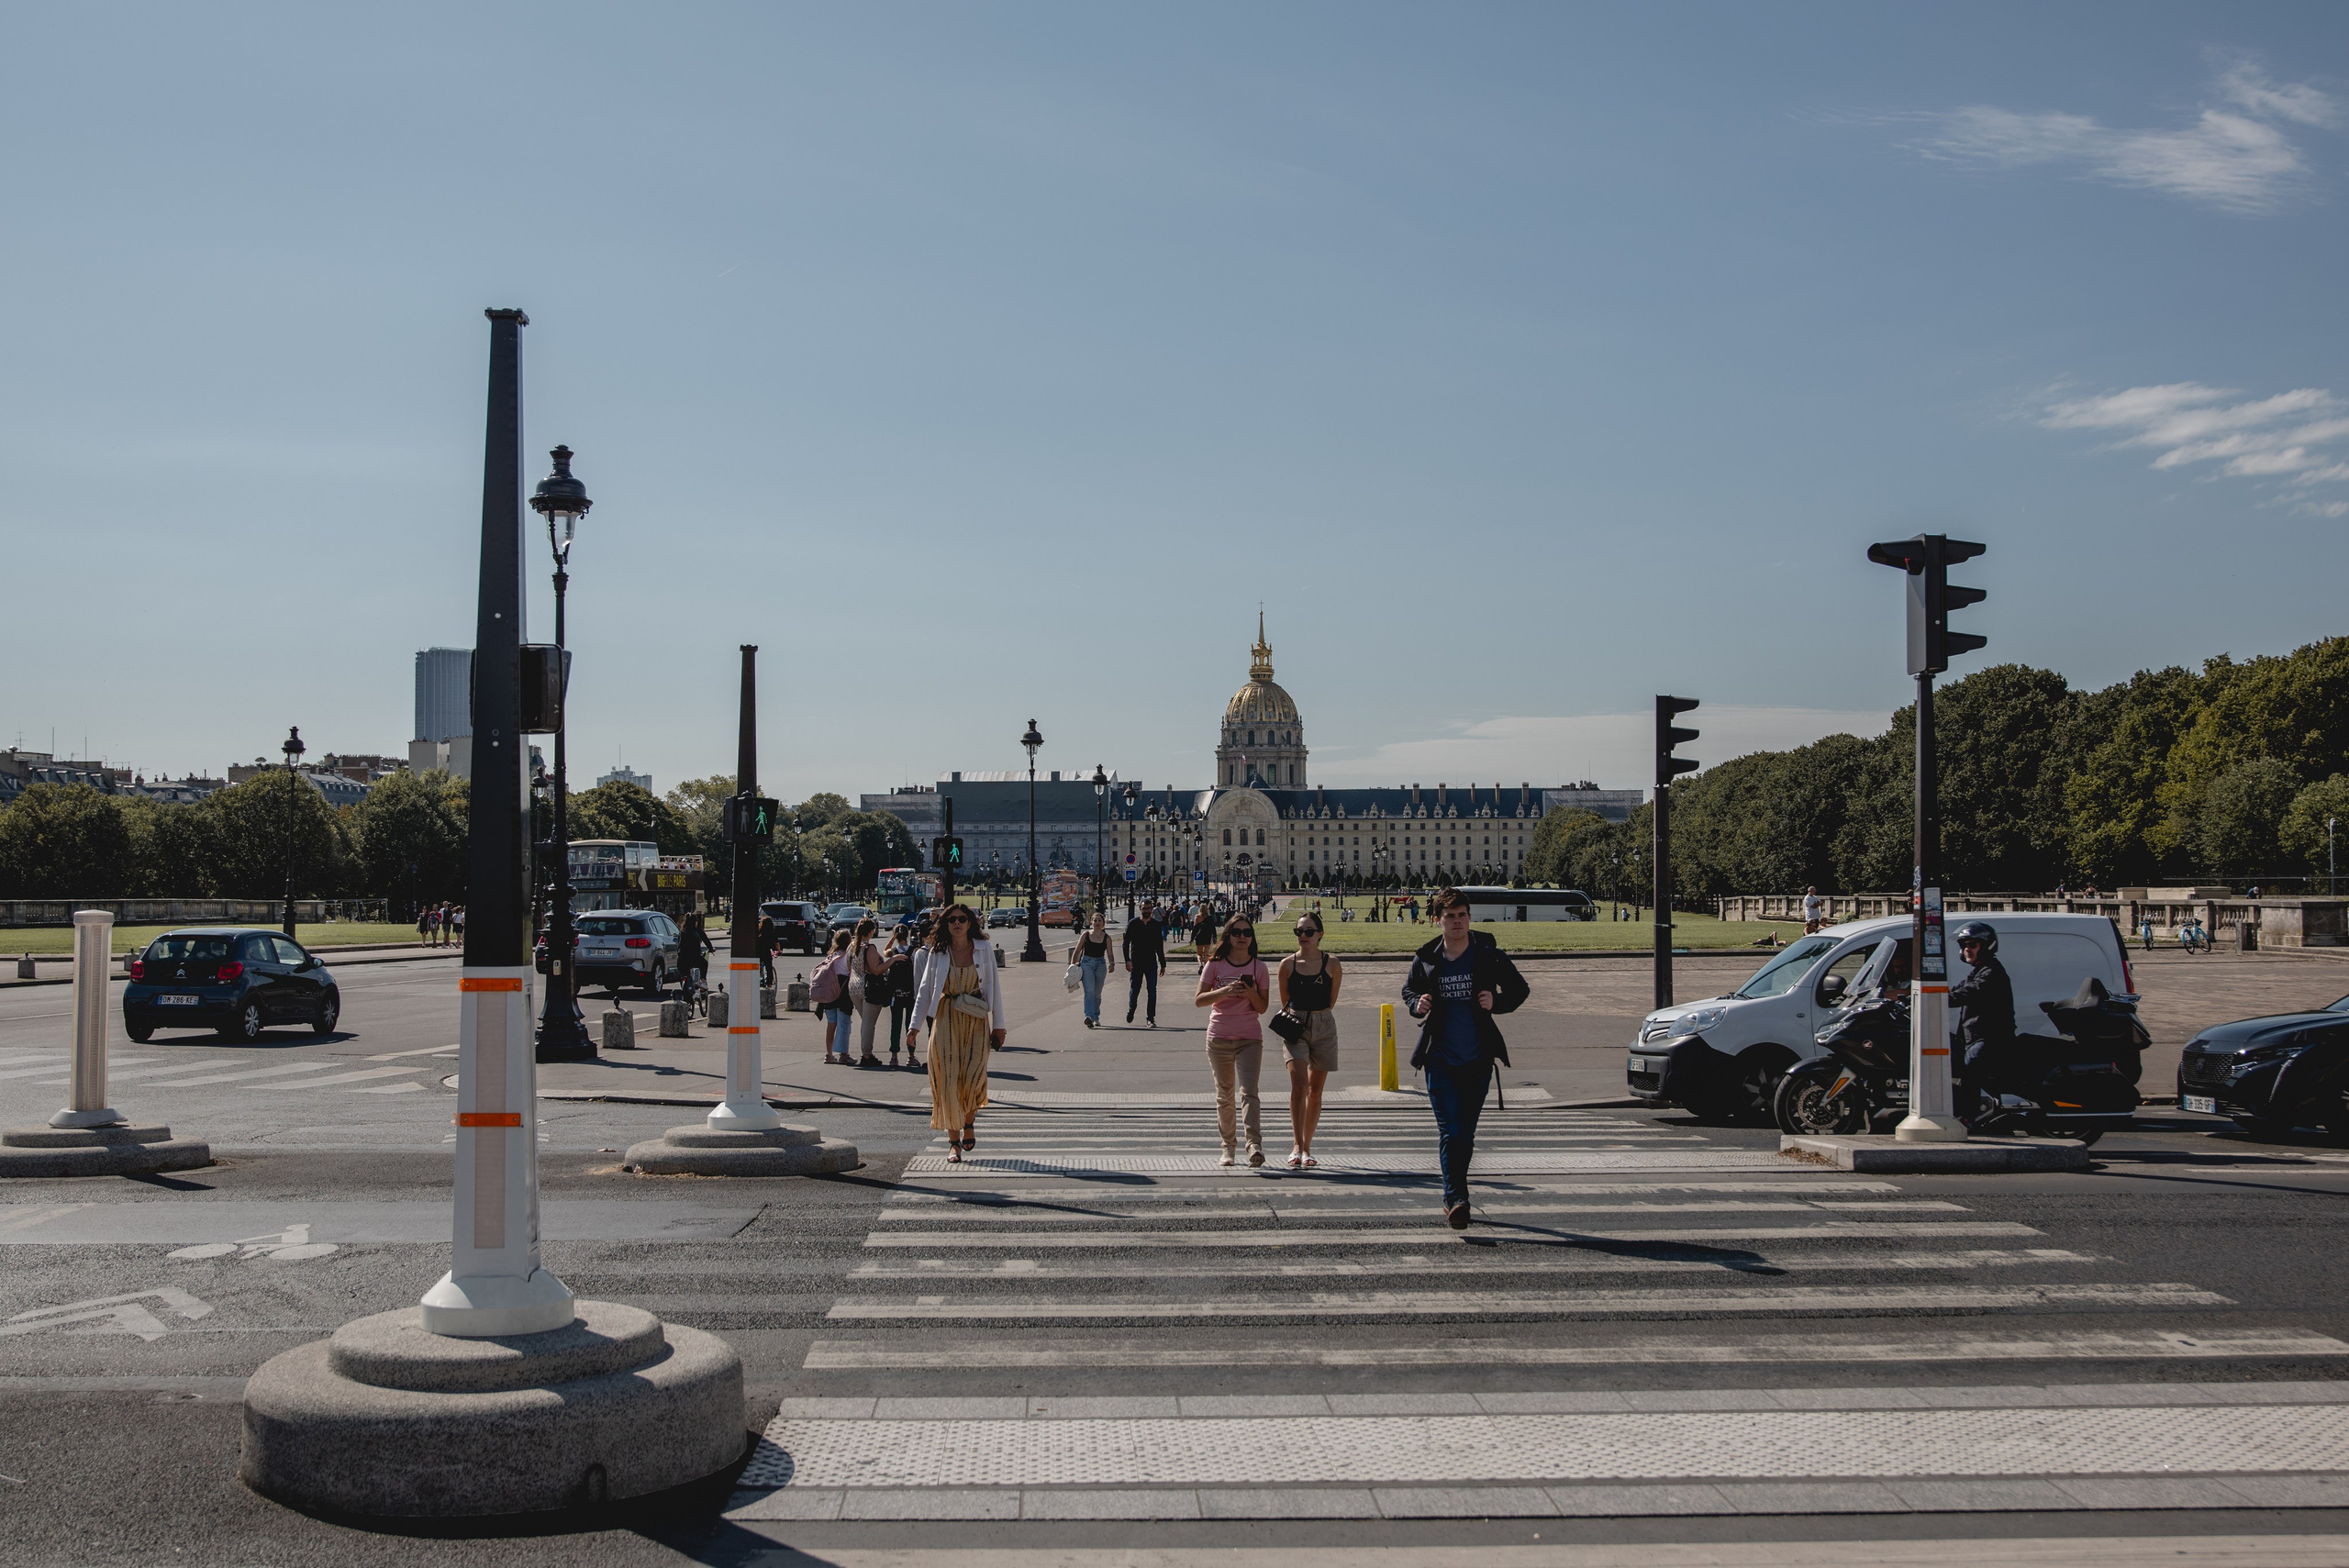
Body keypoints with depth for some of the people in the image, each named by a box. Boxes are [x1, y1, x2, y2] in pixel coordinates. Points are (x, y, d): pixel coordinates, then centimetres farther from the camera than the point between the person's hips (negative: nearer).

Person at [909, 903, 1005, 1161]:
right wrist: (915, 1026, 1)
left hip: (976, 1021, 0)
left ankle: (969, 1123, 17)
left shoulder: (984, 949, 4)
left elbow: (994, 986, 6)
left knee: (972, 1077, -12)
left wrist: (998, 1024, 4)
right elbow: (925, 989, 7)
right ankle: (954, 1141, 5)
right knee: (948, 1080, -4)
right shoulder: (938, 952, 5)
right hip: (946, 1021, 0)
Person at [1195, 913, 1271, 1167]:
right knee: (1224, 1095, 8)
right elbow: (1199, 1000, -4)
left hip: (1250, 1038, -1)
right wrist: (1226, 991, -19)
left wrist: (1250, 993, -15)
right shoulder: (1215, 964, 3)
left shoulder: (1258, 967, 4)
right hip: (1219, 1037, 1)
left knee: (1248, 1091, -16)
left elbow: (1263, 1007, 4)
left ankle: (1254, 1144, -24)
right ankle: (1228, 1146, 17)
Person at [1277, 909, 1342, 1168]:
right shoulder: (1287, 964, 0)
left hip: (1323, 1027, 1)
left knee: (1315, 1090, 7)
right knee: (1298, 1084, -17)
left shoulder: (1332, 965, -1)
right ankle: (1297, 1147, -17)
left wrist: (1314, 1016, 10)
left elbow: (1331, 1001, 9)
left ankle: (1307, 1148, 18)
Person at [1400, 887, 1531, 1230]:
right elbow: (1408, 990, 17)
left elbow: (1520, 989, 6)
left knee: (1466, 1133, 10)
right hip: (1440, 1060, 0)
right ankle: (1456, 1199, -13)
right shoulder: (1425, 960, 0)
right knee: (1450, 1132, -11)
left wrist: (1497, 1003, -13)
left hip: (1478, 1060, 1)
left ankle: (1453, 1198, 26)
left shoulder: (1488, 955, -3)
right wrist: (1416, 1005, -5)